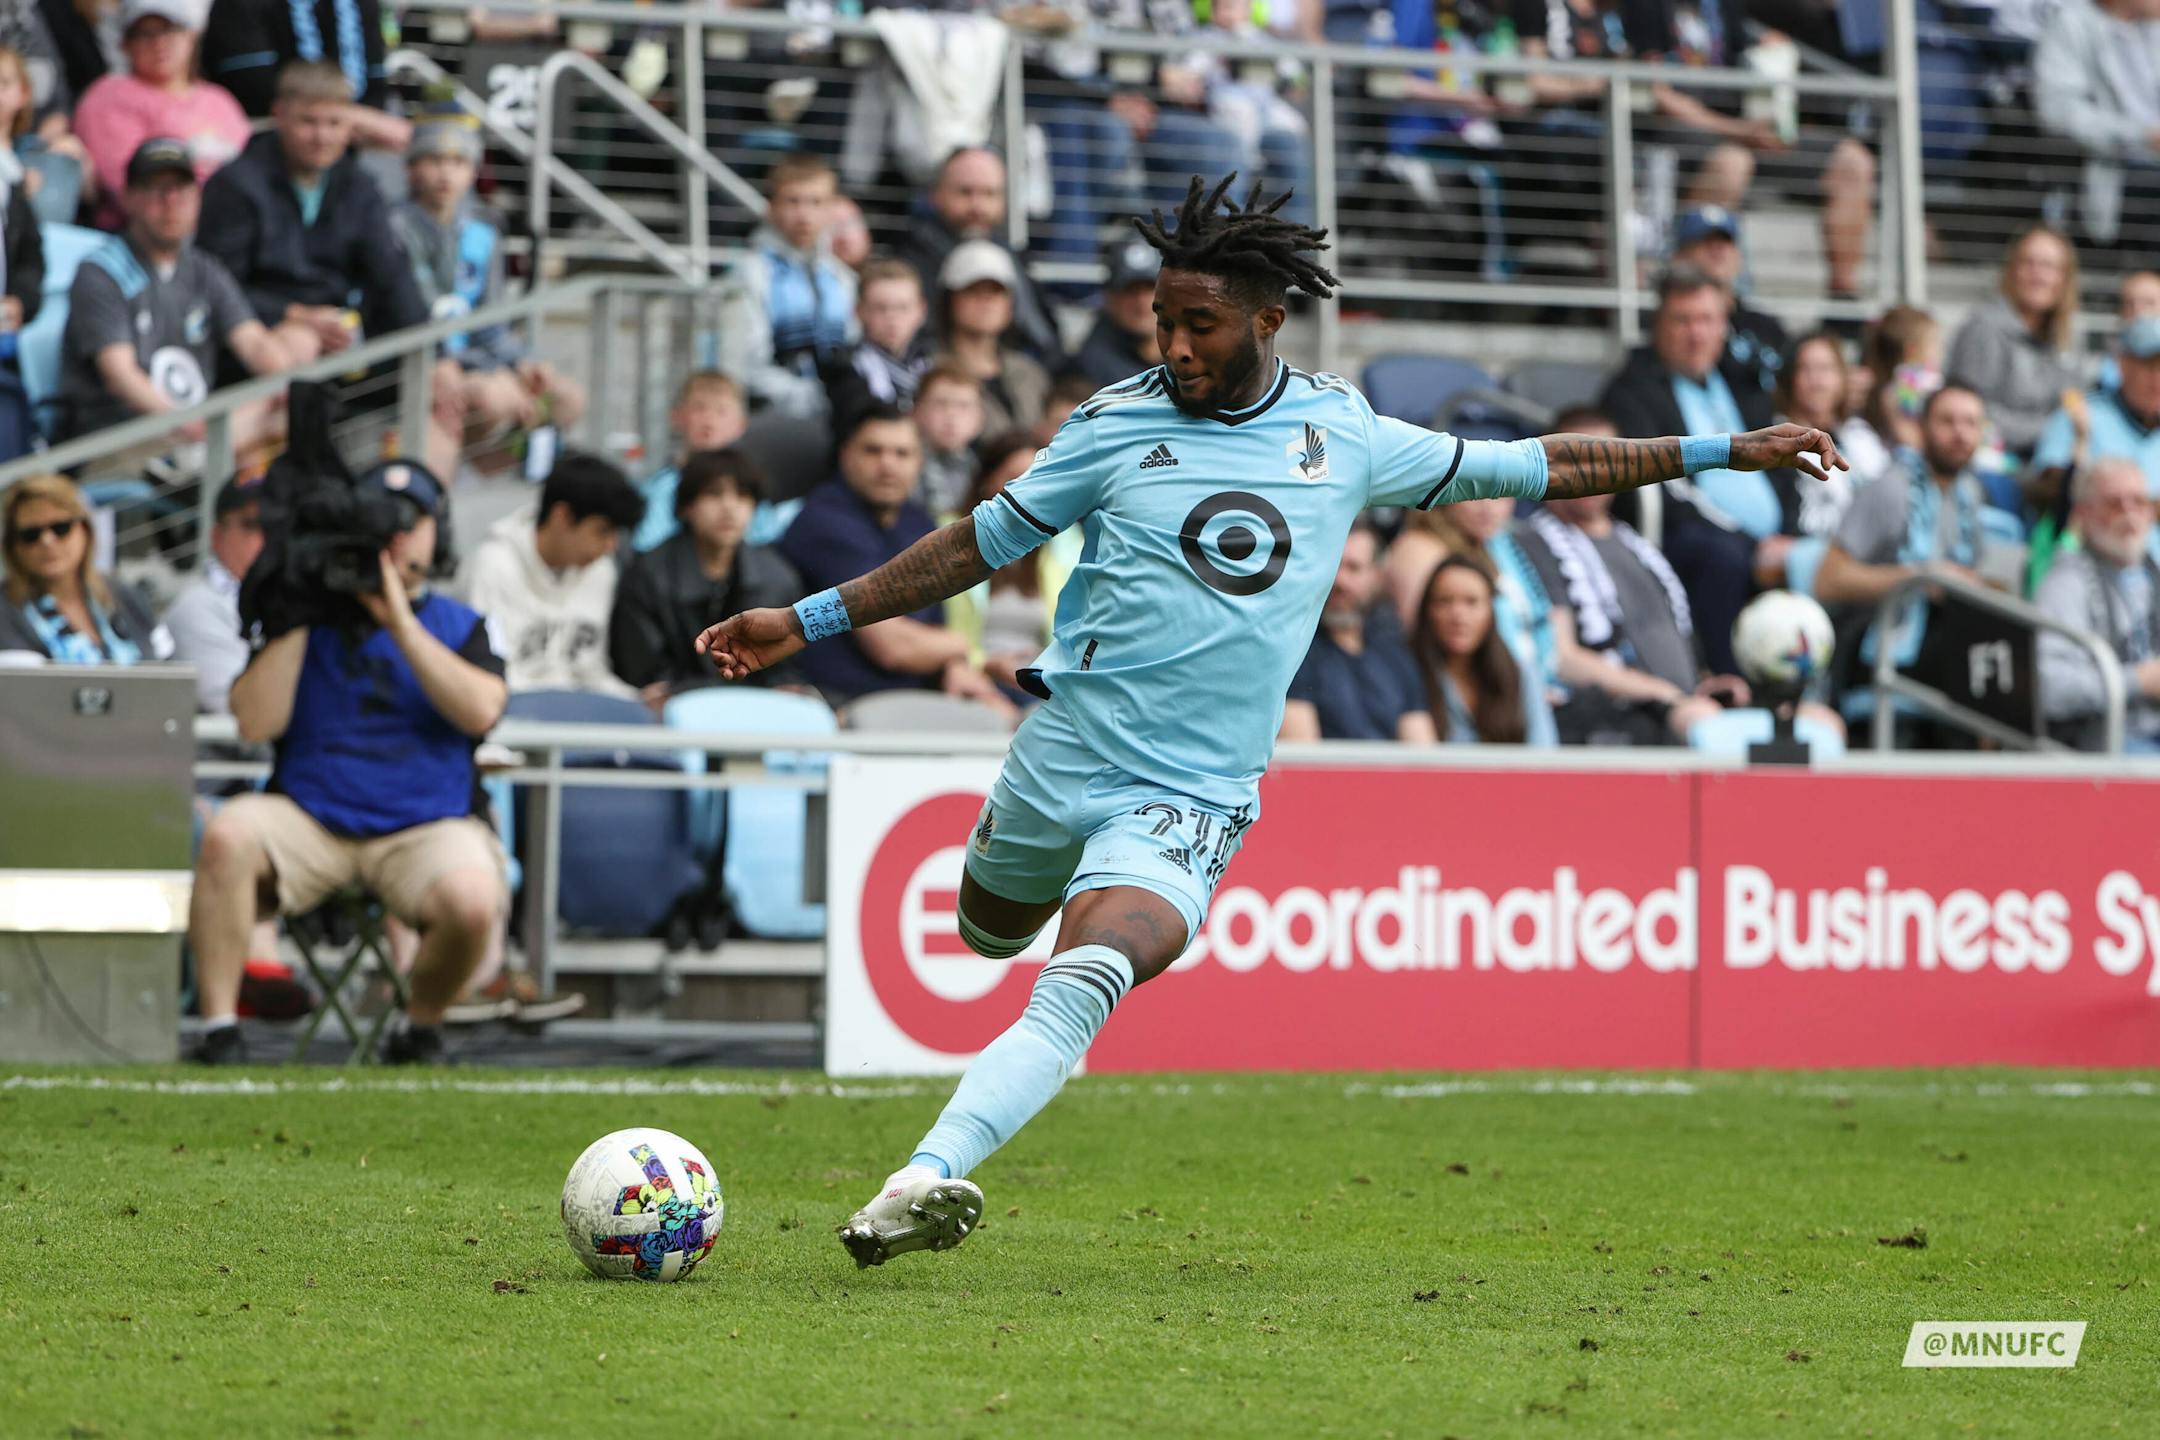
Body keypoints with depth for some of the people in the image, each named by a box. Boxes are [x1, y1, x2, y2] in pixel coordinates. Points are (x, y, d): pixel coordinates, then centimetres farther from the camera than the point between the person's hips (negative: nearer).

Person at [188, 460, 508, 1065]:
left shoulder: (461, 626, 13)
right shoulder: (309, 618, 14)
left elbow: (480, 710, -9)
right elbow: (255, 722, -1)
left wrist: (399, 619, -9)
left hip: (428, 826, -1)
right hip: (308, 818, 1)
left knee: (472, 901, -34)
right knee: (228, 831, -31)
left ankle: (419, 1030, -2)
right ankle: (219, 1031, -25)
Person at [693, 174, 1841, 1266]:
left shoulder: (1345, 435, 4)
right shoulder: (1119, 424, 1)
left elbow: (1528, 467, 15)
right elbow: (983, 541, 11)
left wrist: (1719, 452, 16)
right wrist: (805, 621, 7)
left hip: (1189, 799, -2)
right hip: (1060, 755, 2)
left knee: (1075, 993, -23)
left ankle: (924, 1179, -34)